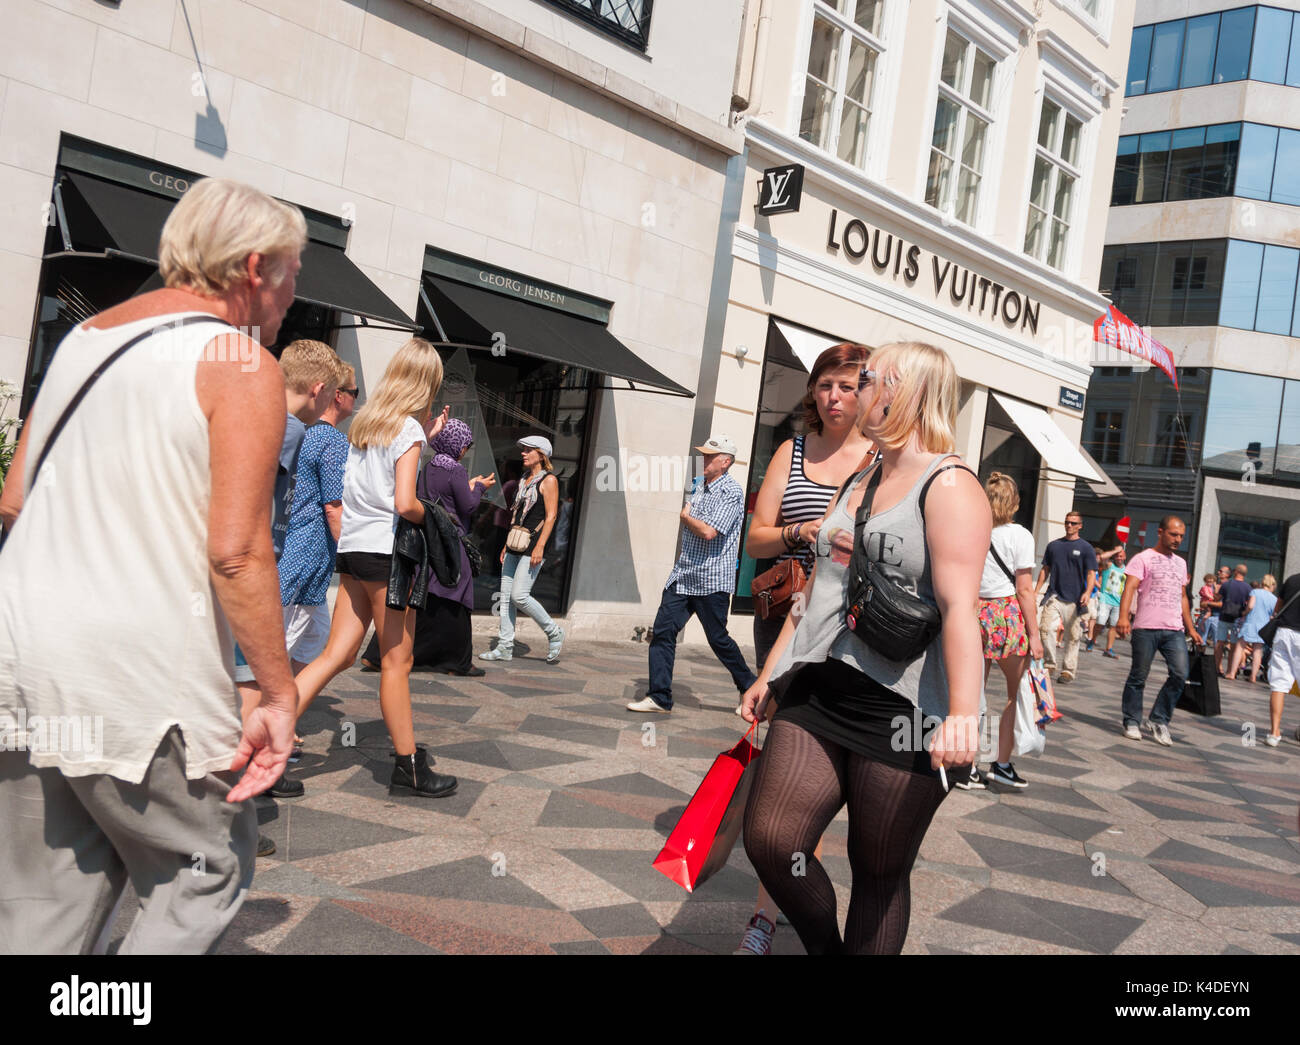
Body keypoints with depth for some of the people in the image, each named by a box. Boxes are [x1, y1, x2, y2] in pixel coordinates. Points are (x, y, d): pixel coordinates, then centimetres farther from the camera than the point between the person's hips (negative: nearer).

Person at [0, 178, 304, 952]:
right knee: (209, 875, 10)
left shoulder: (83, 338, 14)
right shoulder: (242, 365, -10)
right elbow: (236, 551, -18)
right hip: (144, 678, -7)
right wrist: (280, 695, -13)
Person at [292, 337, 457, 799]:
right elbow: (404, 503, -18)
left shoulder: (363, 421, 14)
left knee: (337, 655, 9)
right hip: (387, 551, -7)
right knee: (396, 662, 1)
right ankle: (408, 767, 12)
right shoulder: (408, 428, -9)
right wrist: (431, 515, 0)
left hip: (352, 548, 7)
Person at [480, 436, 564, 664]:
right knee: (506, 596, 4)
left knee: (519, 596, -13)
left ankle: (554, 633, 5)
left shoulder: (548, 480, -5)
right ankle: (505, 646, 9)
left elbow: (551, 516, -12)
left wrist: (540, 546, -19)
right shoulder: (523, 480, 18)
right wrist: (507, 544, 18)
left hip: (533, 545, -8)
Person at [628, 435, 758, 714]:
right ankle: (659, 698, 4)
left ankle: (752, 690, 23)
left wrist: (685, 516, -7)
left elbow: (709, 532, -22)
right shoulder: (699, 488, 14)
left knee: (718, 639, 2)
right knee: (663, 630, -1)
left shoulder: (731, 492, -12)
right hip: (683, 575, 8)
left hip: (712, 579, -8)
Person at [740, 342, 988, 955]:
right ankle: (824, 949, 20)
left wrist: (963, 710, -31)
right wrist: (770, 675, 23)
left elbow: (960, 605, -19)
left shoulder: (949, 486, -6)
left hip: (900, 708, -7)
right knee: (769, 839, -5)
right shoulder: (859, 484, 20)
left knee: (879, 874, 4)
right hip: (817, 695, 7)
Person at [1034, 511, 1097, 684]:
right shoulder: (1054, 545, 13)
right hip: (1054, 596, 2)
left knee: (1072, 636, 2)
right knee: (1045, 628, -13)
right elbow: (1045, 570, 17)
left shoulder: (1085, 548, 4)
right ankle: (1049, 664, 0)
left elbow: (1091, 573, -2)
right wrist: (1036, 590, 9)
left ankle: (1069, 670, 11)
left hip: (1074, 599, -2)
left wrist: (1087, 592, -19)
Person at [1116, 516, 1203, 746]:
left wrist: (1191, 628, 21)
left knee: (1180, 674, -7)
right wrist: (1123, 617, -29)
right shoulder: (1143, 558, -1)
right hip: (1146, 629, -5)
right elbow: (1129, 588, -14)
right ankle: (1132, 722, 13)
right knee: (1138, 677, 1)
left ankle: (1159, 720, 6)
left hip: (1174, 630, 5)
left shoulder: (1180, 563, 20)